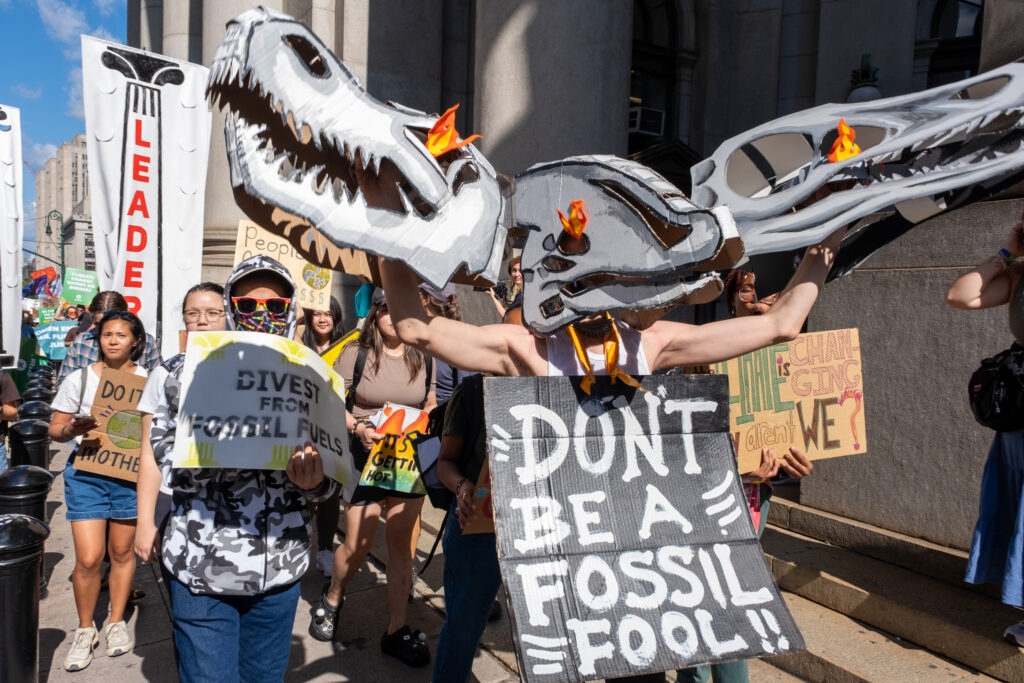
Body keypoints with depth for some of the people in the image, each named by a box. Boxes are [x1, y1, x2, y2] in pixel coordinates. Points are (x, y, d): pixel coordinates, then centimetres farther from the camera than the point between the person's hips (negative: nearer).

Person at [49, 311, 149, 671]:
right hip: (86, 473, 0)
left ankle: (116, 622, 31)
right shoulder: (79, 379, 0)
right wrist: (73, 429, -18)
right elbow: (55, 429, 4)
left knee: (122, 551, 11)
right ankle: (85, 629, 19)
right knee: (88, 559, -4)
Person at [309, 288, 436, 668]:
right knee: (357, 546, 2)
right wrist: (360, 429, -19)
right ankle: (332, 598, 34)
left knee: (401, 543, 8)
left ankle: (397, 630, 20)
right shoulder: (356, 354, -5)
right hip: (366, 455, -2)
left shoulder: (423, 359, 3)